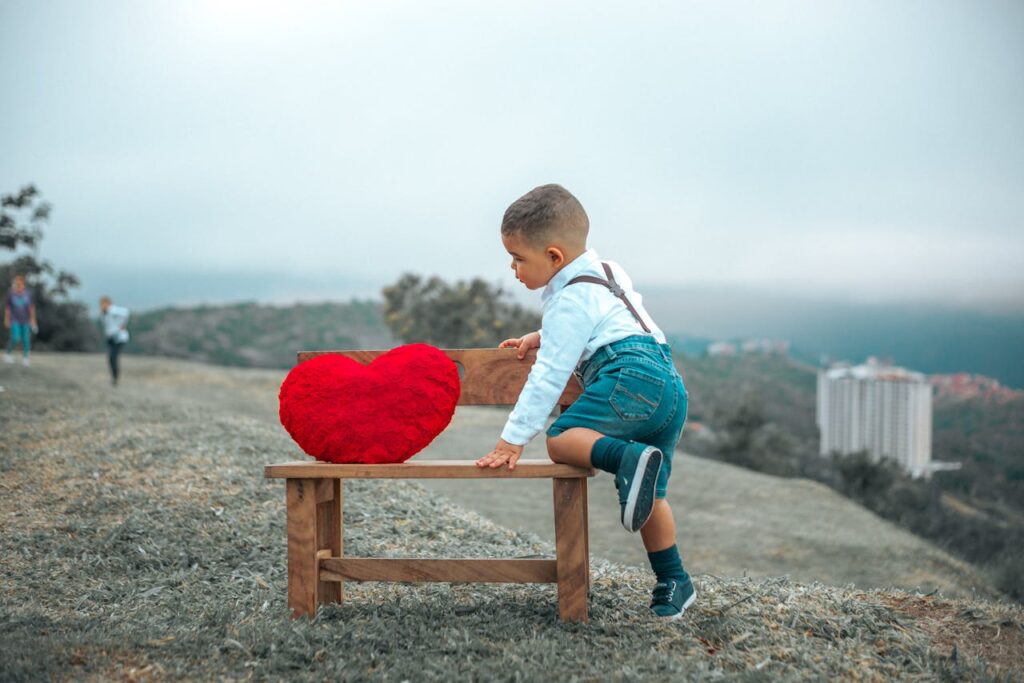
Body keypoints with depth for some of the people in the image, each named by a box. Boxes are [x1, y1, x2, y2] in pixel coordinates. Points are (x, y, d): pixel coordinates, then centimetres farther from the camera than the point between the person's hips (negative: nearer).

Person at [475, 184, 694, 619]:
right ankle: (673, 583, 15)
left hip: (633, 375, -9)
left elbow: (549, 376, -7)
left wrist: (513, 438, -7)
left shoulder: (570, 299, 0)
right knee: (650, 497, 14)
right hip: (673, 385, 9)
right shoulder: (603, 272, 28)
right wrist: (540, 337, 42)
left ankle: (632, 459, -41)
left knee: (561, 439, -18)